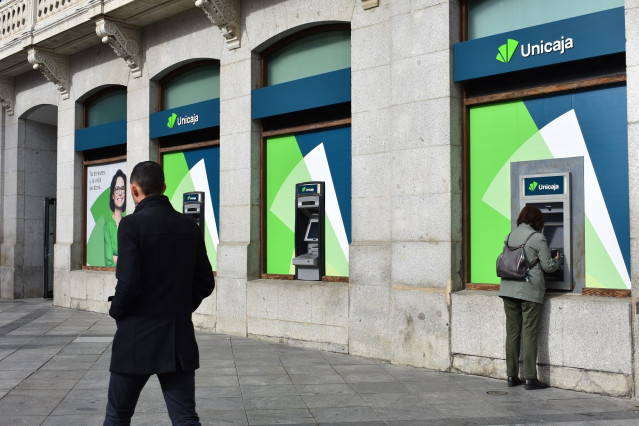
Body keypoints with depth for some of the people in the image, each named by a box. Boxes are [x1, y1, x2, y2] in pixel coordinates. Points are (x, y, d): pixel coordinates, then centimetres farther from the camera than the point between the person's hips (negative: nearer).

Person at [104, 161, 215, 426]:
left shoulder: (131, 224, -12)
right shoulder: (190, 226, 4)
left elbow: (128, 283, -17)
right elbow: (205, 283, 7)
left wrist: (116, 312, 2)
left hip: (138, 337, -4)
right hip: (180, 337, 4)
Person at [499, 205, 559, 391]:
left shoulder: (510, 236, 11)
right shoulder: (537, 238, -7)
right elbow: (547, 266, -5)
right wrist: (556, 260, 15)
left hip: (508, 289, 6)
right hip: (529, 290, -5)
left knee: (512, 332, 10)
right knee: (529, 334, -1)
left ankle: (512, 375, 14)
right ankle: (530, 378, 1)